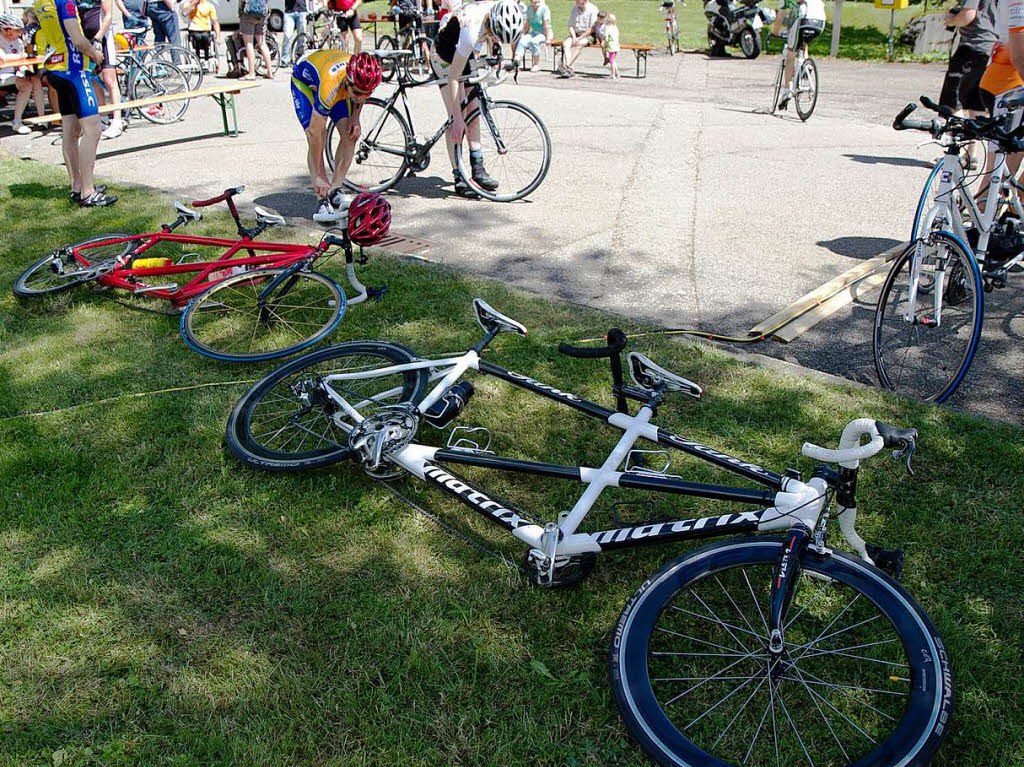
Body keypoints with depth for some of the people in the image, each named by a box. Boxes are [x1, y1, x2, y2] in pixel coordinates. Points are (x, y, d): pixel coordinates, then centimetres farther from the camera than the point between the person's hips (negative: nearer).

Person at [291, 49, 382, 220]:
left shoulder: (365, 75, -33)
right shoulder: (330, 86, -46)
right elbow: (314, 132, -38)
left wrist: (355, 117, -19)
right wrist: (317, 176, -34)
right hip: (305, 81, -5)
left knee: (350, 135, -13)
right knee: (316, 141, -21)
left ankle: (334, 192, -6)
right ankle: (322, 200, -17)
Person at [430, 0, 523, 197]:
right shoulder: (472, 31, -40)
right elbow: (454, 77, -35)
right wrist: (457, 118, -33)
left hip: (465, 54, 7)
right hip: (444, 59, -7)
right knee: (457, 121, -11)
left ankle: (478, 169, 5)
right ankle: (459, 179, -7)